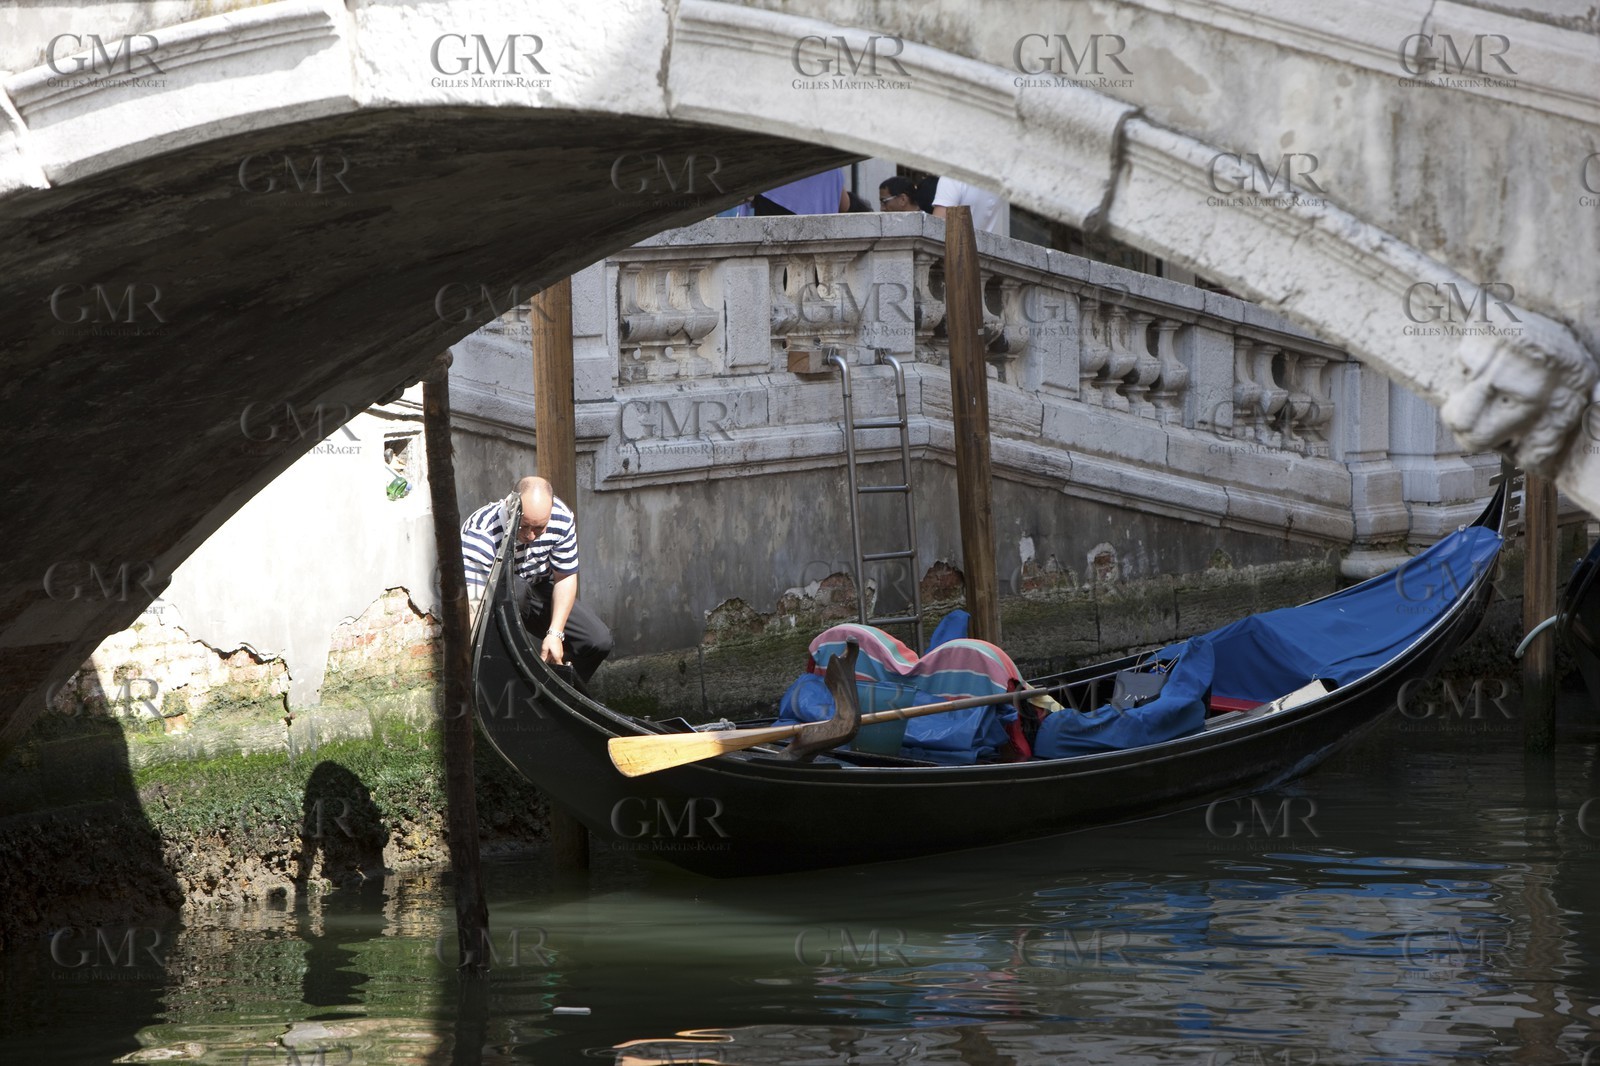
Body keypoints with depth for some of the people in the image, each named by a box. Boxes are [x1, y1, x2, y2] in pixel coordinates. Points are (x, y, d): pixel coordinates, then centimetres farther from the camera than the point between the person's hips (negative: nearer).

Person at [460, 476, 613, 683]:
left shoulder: (562, 519, -21)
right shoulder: (480, 535, -37)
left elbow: (565, 578, -8)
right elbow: (473, 605, -43)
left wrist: (555, 633, -20)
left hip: (537, 589, 5)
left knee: (599, 641, -12)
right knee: (516, 591, -41)